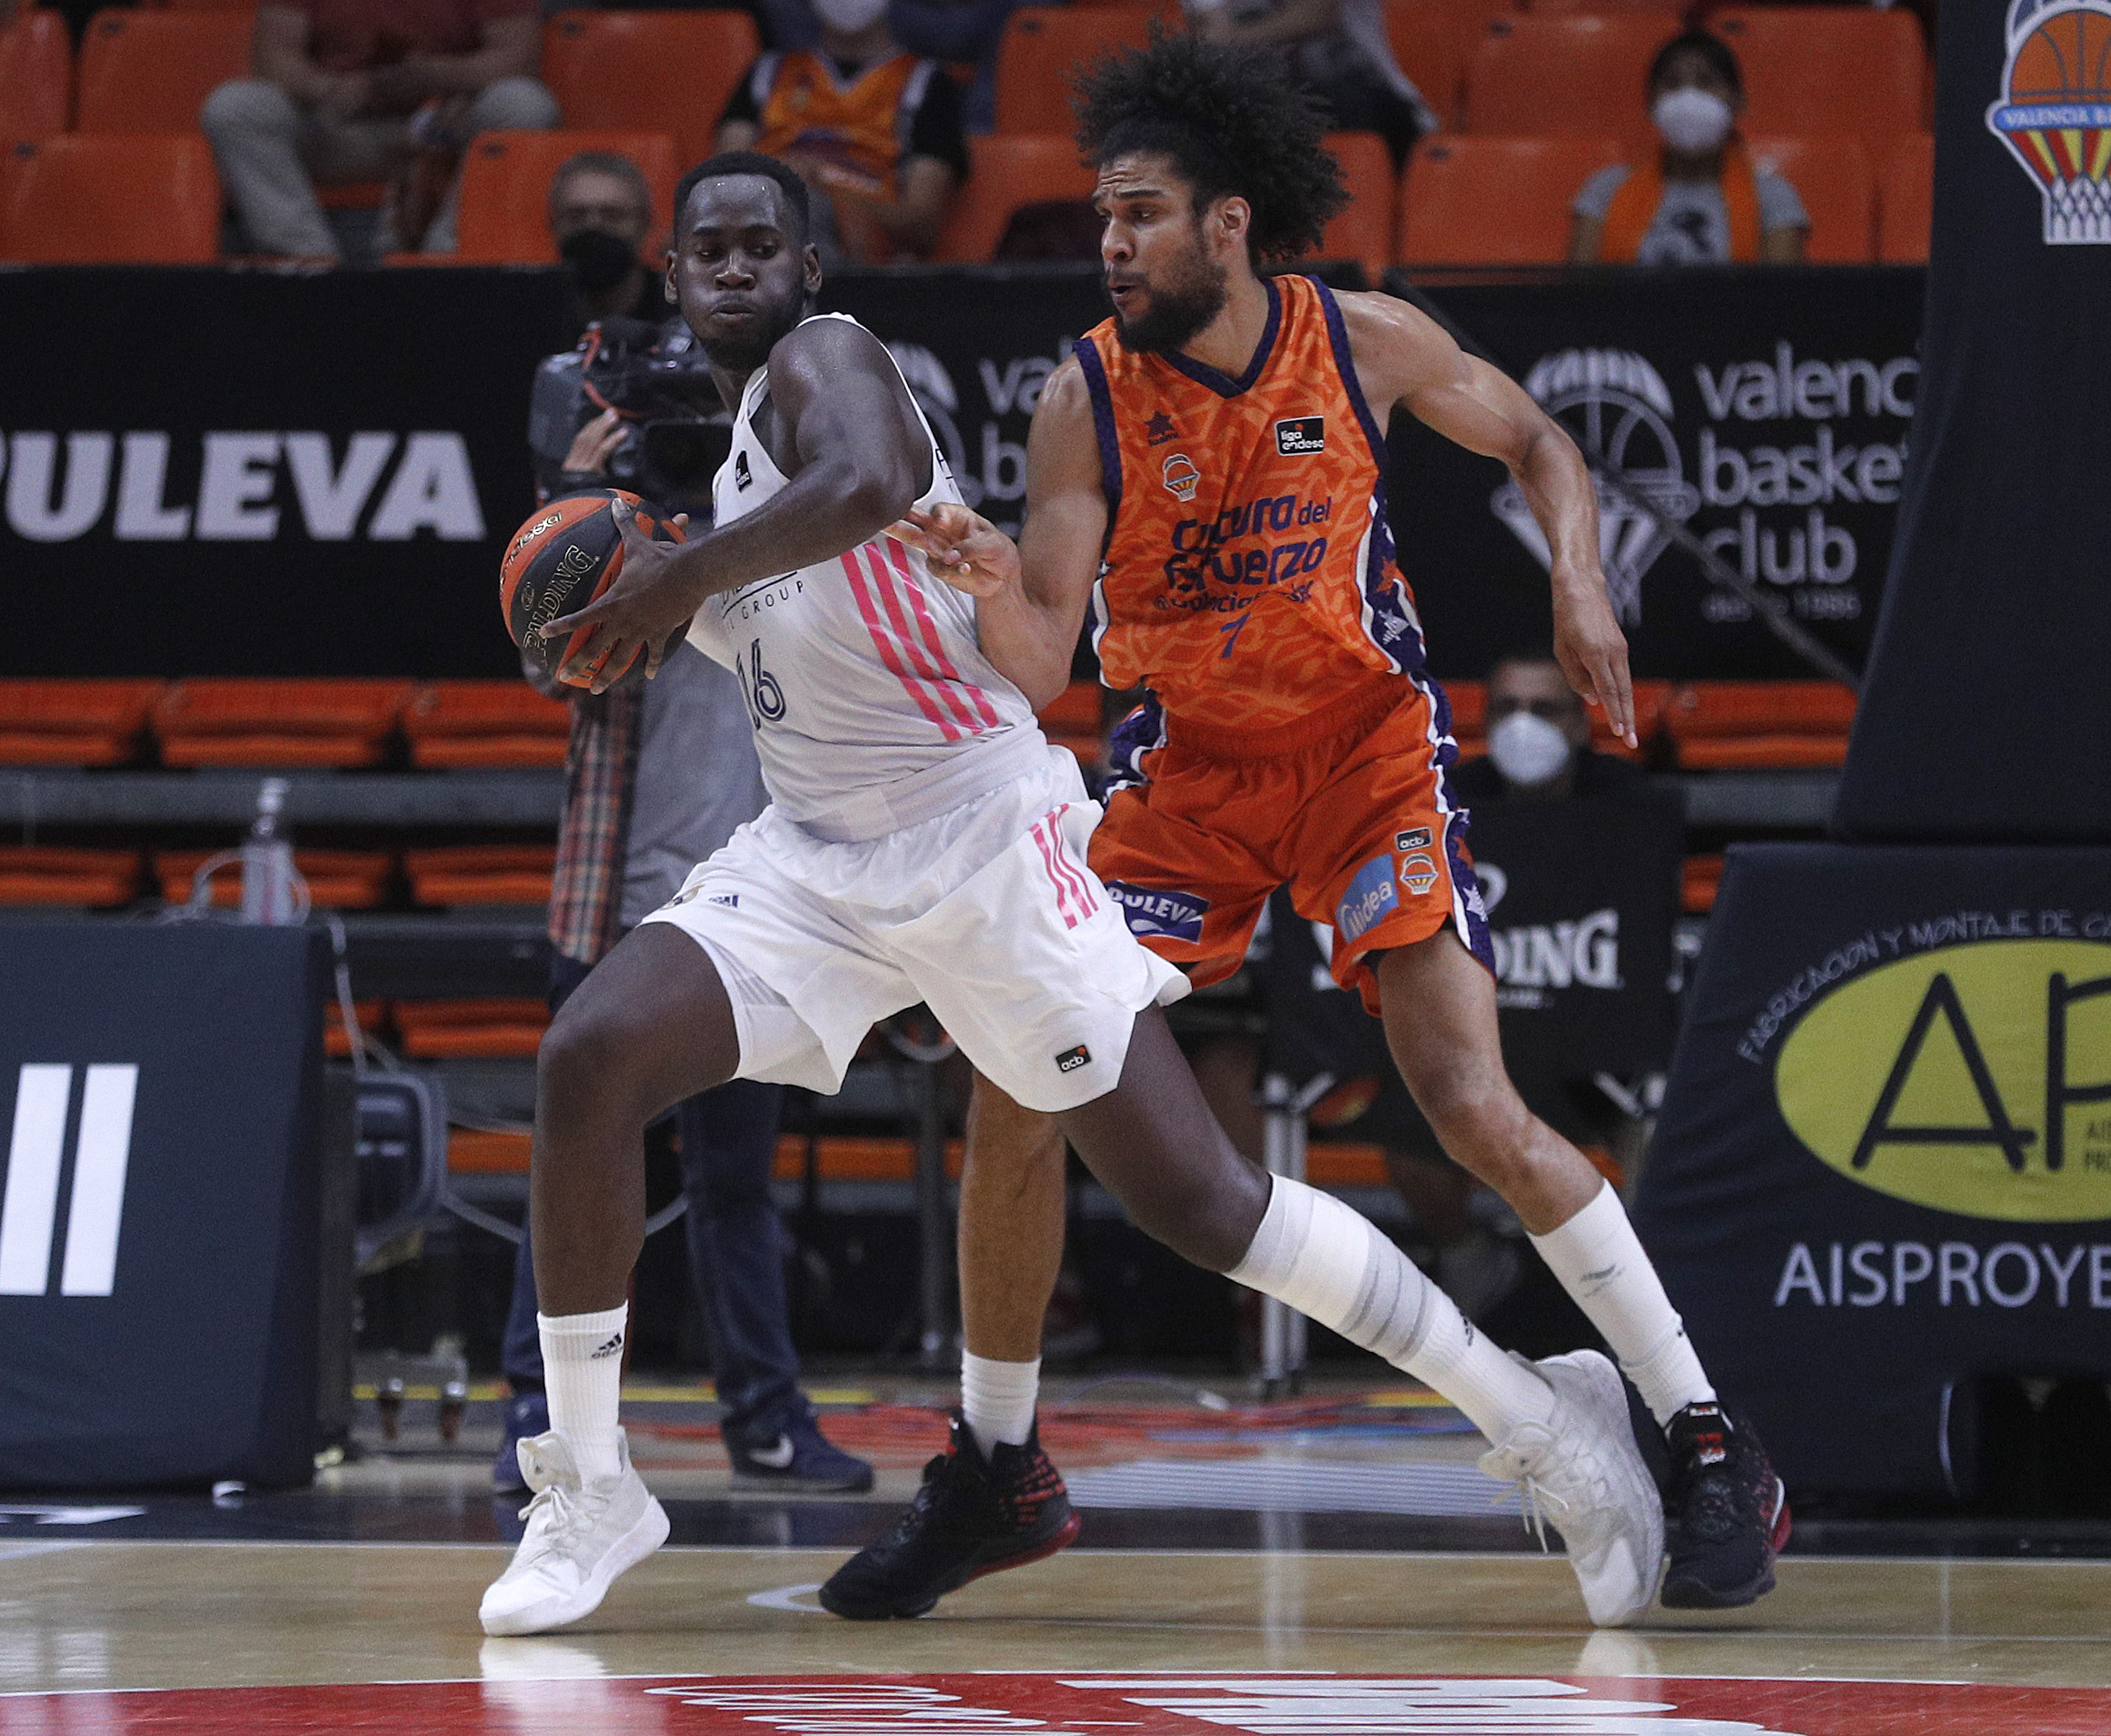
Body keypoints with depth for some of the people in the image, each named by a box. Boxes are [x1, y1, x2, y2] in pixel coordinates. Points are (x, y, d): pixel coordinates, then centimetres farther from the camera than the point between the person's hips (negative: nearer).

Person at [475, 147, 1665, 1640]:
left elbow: (865, 482, -33)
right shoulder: (730, 448, 18)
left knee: (1196, 1199, -8)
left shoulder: (825, 358, -9)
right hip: (815, 851, 8)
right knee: (589, 1062, -14)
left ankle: (1543, 1415, 5)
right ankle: (588, 1495, -5)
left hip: (980, 833, -8)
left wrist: (685, 572, -27)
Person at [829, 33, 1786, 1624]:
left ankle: (1716, 1450, -10)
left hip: (1370, 747, -2)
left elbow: (1537, 443, 7)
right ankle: (994, 1475, 11)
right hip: (1188, 771, 2)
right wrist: (991, 583, -40)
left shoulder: (1365, 344, -12)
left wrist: (1580, 584, -11)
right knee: (1016, 1093, -7)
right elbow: (1040, 657, -17)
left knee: (1472, 1103, -17)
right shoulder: (1088, 399, -12)